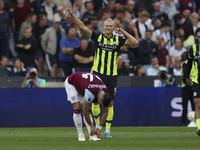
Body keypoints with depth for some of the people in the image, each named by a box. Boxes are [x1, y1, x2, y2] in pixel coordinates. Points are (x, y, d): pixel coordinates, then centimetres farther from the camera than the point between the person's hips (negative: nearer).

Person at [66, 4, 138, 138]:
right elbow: (82, 27, -1)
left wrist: (124, 32, -5)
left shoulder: (118, 40, 4)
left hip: (112, 76, 0)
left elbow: (135, 43, -2)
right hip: (98, 74, 0)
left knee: (110, 103, 2)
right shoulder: (98, 37, 3)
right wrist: (72, 15, -10)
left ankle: (108, 130, 8)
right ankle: (97, 124, 18)